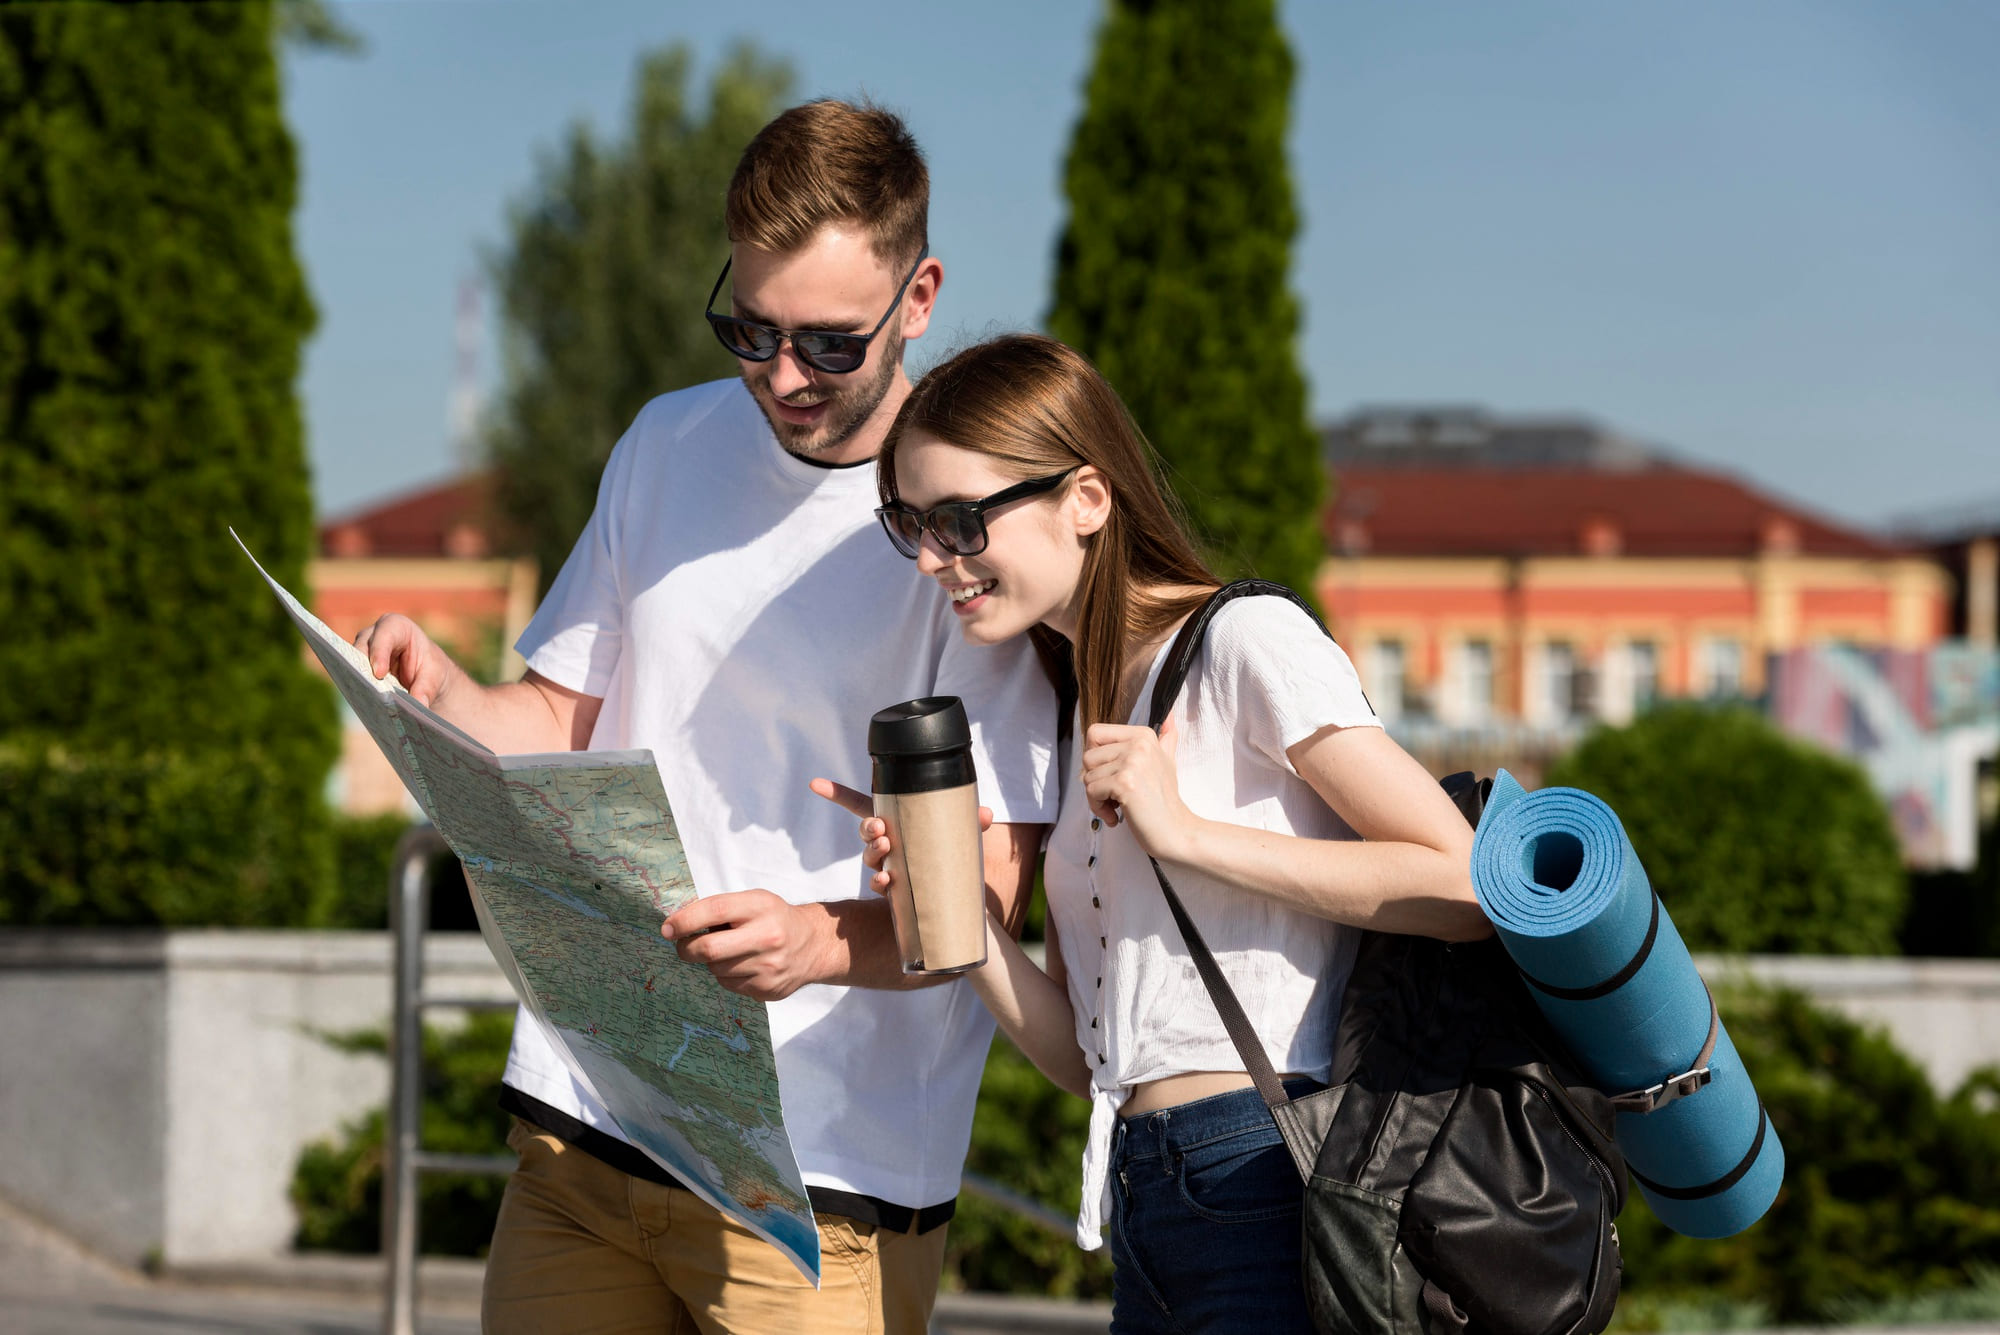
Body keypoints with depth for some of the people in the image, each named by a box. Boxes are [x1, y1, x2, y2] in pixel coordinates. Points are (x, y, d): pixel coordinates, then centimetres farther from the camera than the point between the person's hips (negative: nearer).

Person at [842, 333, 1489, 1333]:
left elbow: (1465, 886, -15)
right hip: (1141, 1198, 8)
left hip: (1268, 1181, -8)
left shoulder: (1247, 642, -6)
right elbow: (1081, 1056, 14)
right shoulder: (1070, 707, 17)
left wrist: (1183, 832, -14)